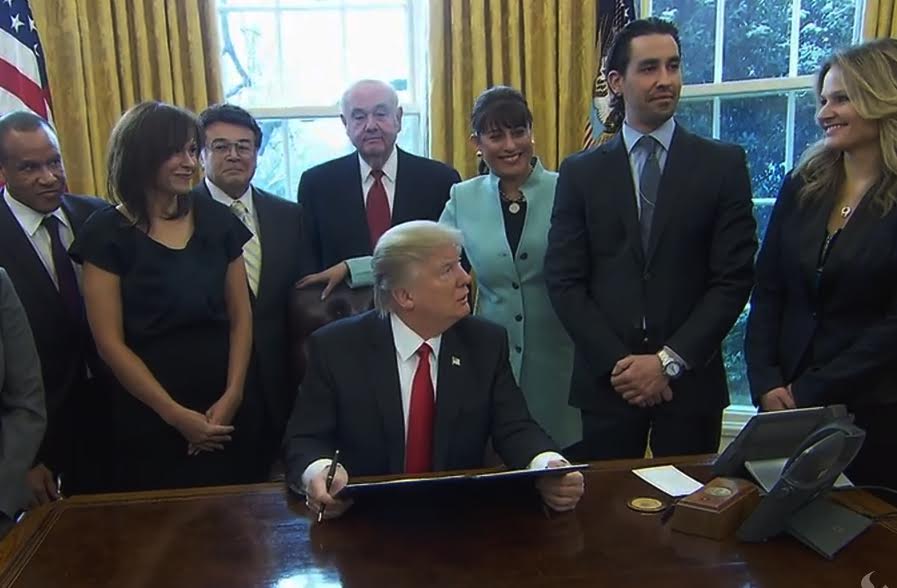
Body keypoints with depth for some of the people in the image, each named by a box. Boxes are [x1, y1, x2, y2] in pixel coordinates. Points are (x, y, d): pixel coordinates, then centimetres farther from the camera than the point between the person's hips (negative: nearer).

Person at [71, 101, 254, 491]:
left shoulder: (217, 221, 3)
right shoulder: (107, 234, -6)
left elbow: (241, 316, 4)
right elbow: (110, 343, -8)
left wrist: (232, 396, -6)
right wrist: (175, 414, -10)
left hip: (224, 413, 3)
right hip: (147, 419, -2)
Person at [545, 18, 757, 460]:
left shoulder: (723, 164, 1)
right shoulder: (581, 173, 3)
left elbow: (734, 278, -3)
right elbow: (564, 280, -1)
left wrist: (670, 361, -10)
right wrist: (617, 362, -10)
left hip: (690, 380, 0)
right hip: (606, 381, 1)